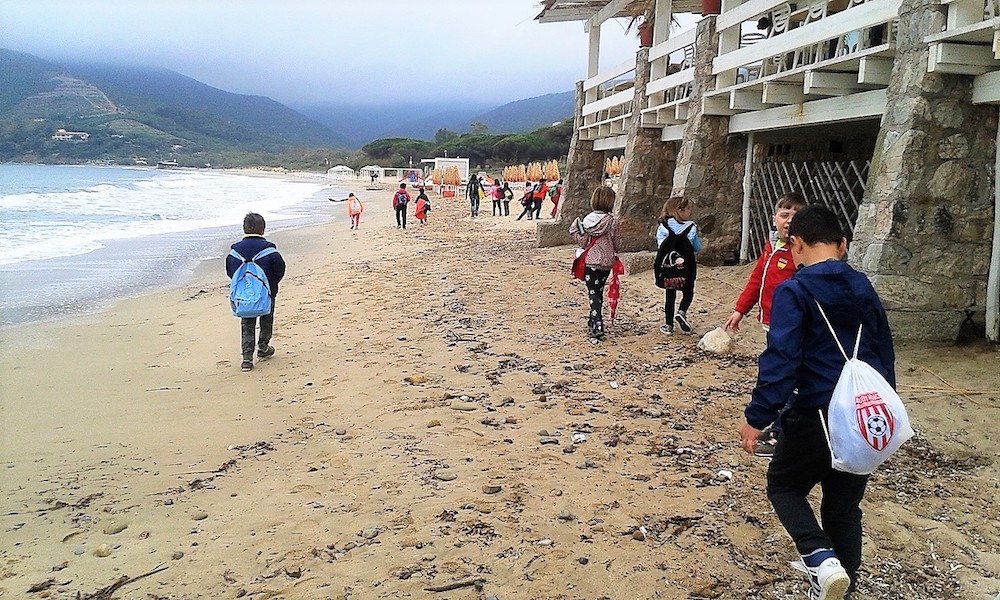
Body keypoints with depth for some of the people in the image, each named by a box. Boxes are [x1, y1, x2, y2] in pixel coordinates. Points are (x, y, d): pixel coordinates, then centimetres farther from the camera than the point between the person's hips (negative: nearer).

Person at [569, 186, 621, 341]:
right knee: (599, 292, 17)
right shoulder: (613, 221, -9)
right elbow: (618, 245, -4)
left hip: (590, 262, -1)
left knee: (593, 294, -1)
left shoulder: (588, 220, -8)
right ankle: (593, 321, 30)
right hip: (607, 262, 1)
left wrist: (575, 229, 7)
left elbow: (583, 242, -6)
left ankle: (597, 326, -13)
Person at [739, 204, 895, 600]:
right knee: (844, 507, 18)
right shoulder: (863, 288, 9)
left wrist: (757, 418, -16)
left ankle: (820, 557, -7)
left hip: (816, 416, -6)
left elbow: (780, 361, -20)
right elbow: (885, 355, 16)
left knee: (784, 485, 15)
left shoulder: (794, 291, -12)